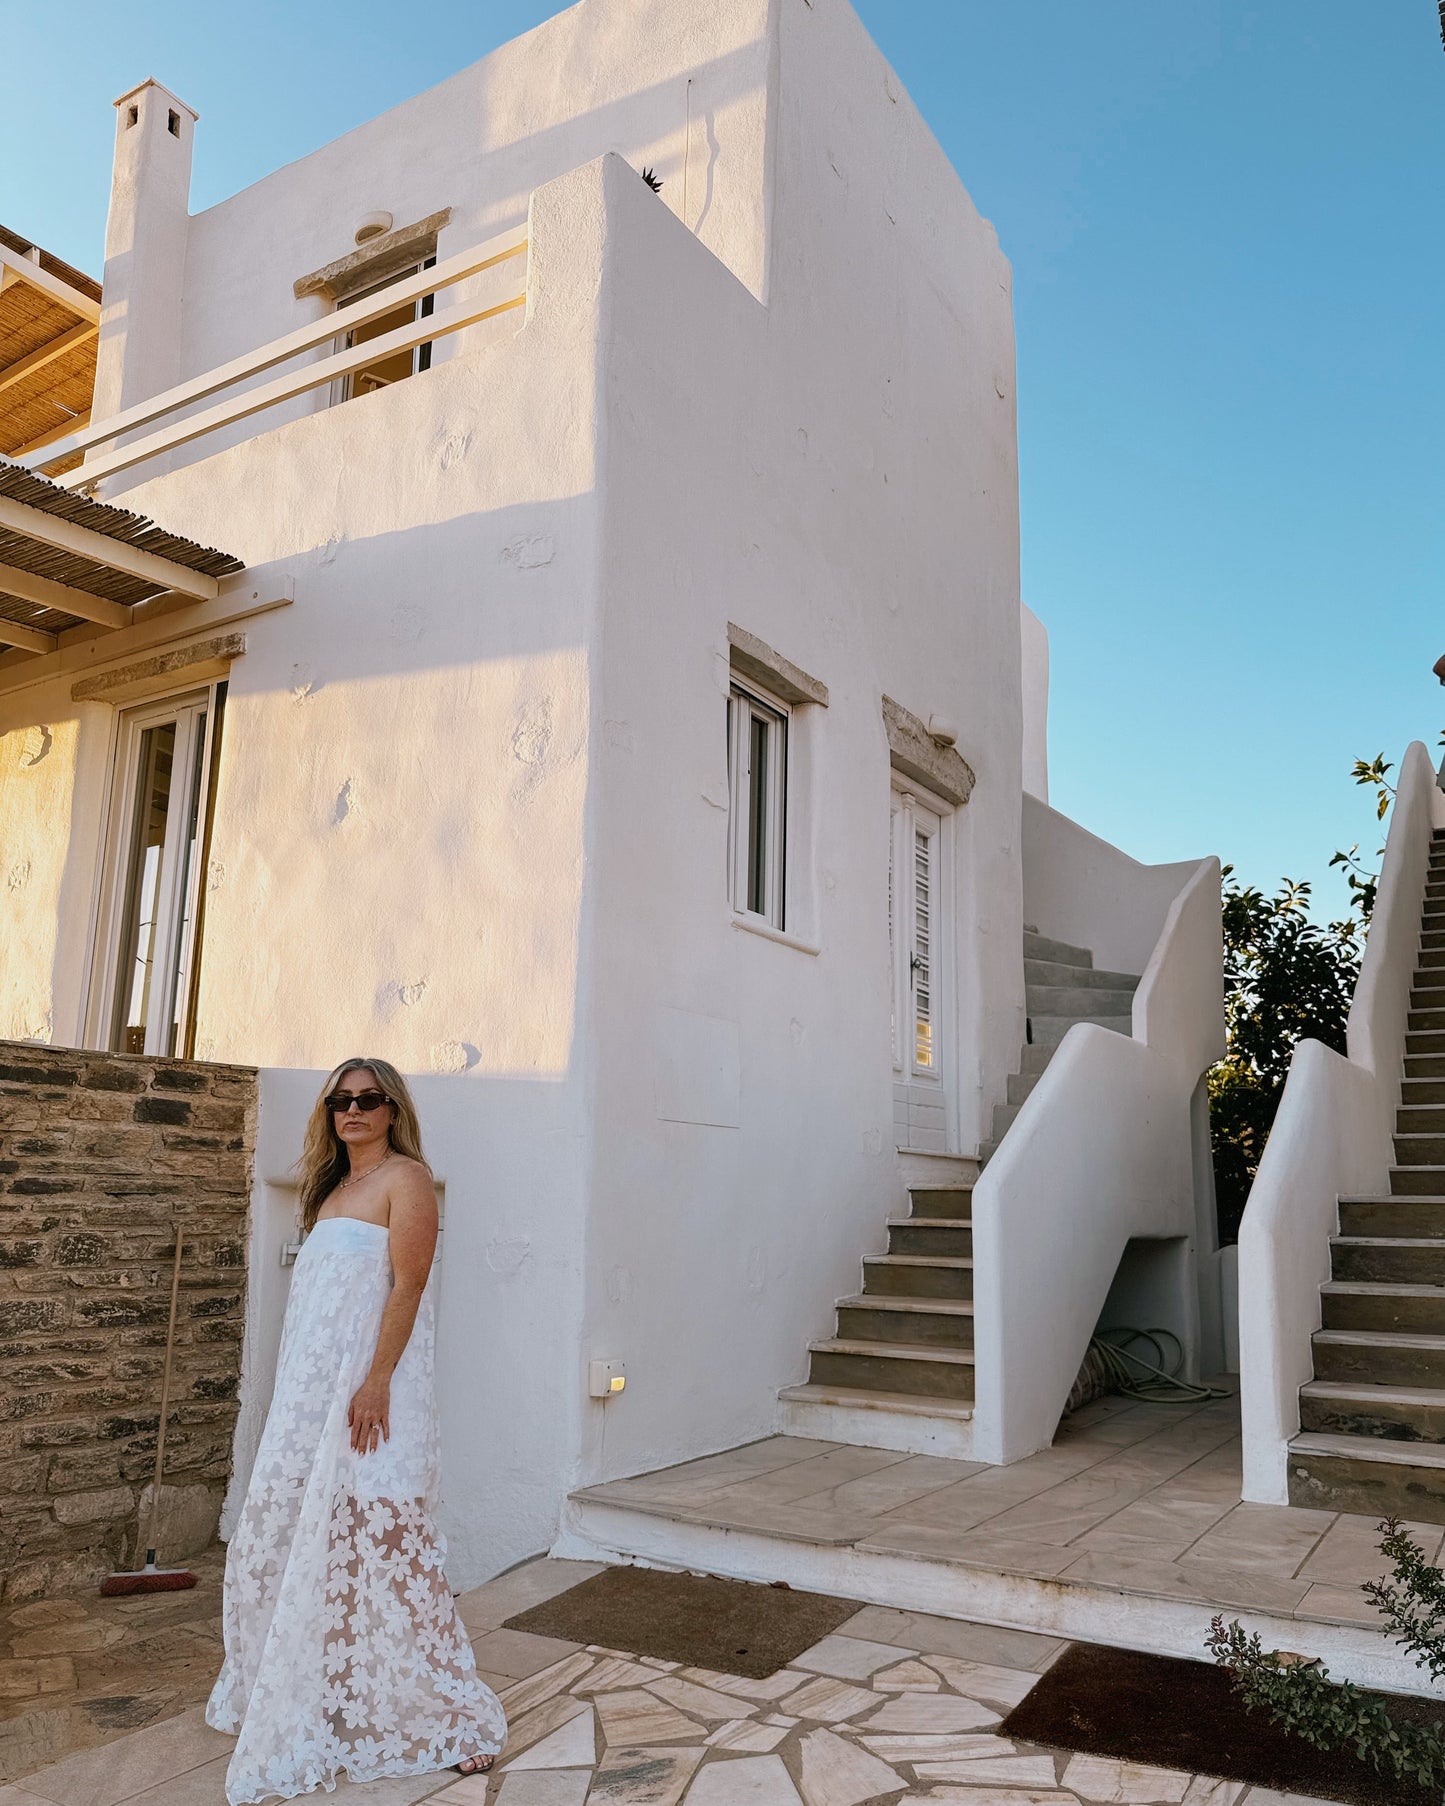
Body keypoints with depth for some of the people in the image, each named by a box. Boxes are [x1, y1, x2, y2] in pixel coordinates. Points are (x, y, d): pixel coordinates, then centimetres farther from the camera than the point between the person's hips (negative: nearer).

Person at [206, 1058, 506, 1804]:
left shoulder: (406, 1177, -8)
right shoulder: (331, 1187, 16)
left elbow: (407, 1285, -15)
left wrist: (376, 1383, -22)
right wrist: (295, 1395, 17)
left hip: (369, 1384, -8)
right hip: (311, 1384, 8)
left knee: (377, 1533, -7)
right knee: (284, 1531, 13)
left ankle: (452, 1713, 6)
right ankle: (299, 1697, 33)